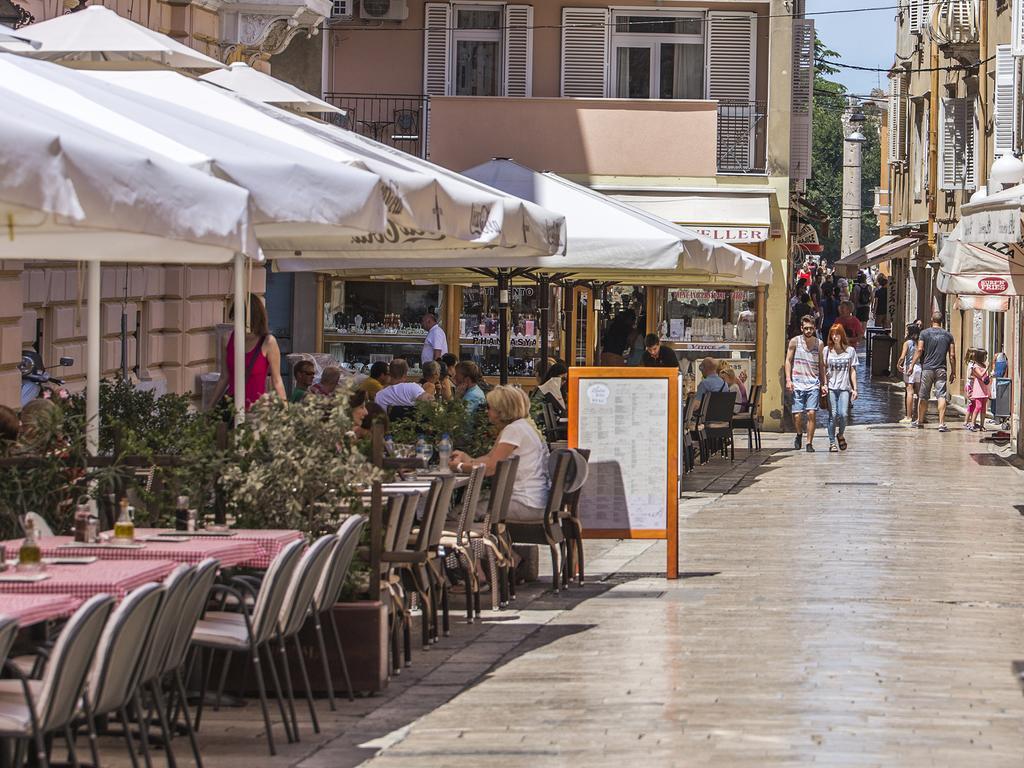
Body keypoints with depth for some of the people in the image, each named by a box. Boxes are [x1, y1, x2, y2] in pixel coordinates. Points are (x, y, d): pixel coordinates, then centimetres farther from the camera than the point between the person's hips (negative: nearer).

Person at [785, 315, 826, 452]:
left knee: (811, 414, -10)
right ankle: (799, 434, 27)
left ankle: (809, 443, -2)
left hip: (813, 384, 1)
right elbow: (788, 361, 4)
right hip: (797, 384, -1)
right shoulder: (795, 342, 3)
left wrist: (823, 383, 11)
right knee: (797, 415, -3)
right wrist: (788, 380, -6)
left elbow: (821, 365, 15)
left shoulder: (818, 343, 8)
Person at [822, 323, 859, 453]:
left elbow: (852, 371, 8)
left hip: (844, 388, 0)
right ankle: (832, 442, 5)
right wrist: (823, 385, -4)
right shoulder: (827, 350, 6)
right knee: (833, 415, -5)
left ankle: (841, 434, 16)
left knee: (843, 414, -13)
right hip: (831, 388, 0)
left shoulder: (850, 350, 6)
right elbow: (824, 369, 9)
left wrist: (854, 389, 4)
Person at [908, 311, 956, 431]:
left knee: (923, 397, 11)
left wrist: (912, 365, -1)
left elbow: (919, 350, -7)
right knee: (941, 396, -5)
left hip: (927, 368, -1)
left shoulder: (925, 333, 0)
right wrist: (953, 372, 10)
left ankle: (920, 422, 21)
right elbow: (952, 355, 4)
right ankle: (941, 424, -16)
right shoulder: (948, 335, 5)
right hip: (941, 370, 1)